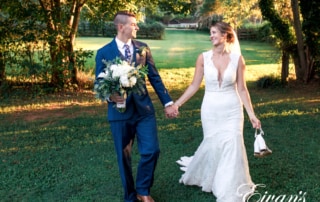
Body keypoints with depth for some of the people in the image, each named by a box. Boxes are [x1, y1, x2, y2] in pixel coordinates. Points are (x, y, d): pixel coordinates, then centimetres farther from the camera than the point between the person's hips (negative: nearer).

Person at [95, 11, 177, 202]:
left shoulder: (143, 47, 5)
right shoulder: (104, 53, -3)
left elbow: (155, 77, 6)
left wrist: (167, 102, 4)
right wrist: (109, 96, -23)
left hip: (144, 108, 2)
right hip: (120, 111, -2)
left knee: (151, 151, -2)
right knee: (124, 157, 8)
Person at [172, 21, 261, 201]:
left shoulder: (237, 58, -5)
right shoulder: (203, 58, -5)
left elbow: (242, 89, -1)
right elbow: (194, 85, 0)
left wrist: (252, 114, -3)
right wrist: (177, 103, -5)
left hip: (232, 109, 0)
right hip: (211, 109, 0)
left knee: (232, 146, -2)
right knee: (212, 145, 8)